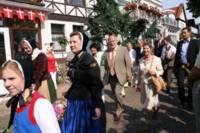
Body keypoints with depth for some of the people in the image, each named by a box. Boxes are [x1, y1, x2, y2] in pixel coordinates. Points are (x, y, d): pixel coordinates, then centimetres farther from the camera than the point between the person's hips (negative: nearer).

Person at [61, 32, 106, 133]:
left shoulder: (89, 59, -17)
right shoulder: (74, 60, 7)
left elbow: (96, 84, -20)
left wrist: (97, 105, -21)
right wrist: (68, 95, 19)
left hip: (86, 102, -7)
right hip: (74, 101, 8)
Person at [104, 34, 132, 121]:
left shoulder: (123, 49, -6)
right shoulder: (107, 52, 4)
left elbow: (128, 63, -5)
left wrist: (129, 75, -9)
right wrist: (106, 75, 13)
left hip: (120, 76, -4)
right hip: (111, 77, 5)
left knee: (117, 92, -16)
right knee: (114, 94, 15)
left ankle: (119, 110, 8)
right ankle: (118, 109, 36)